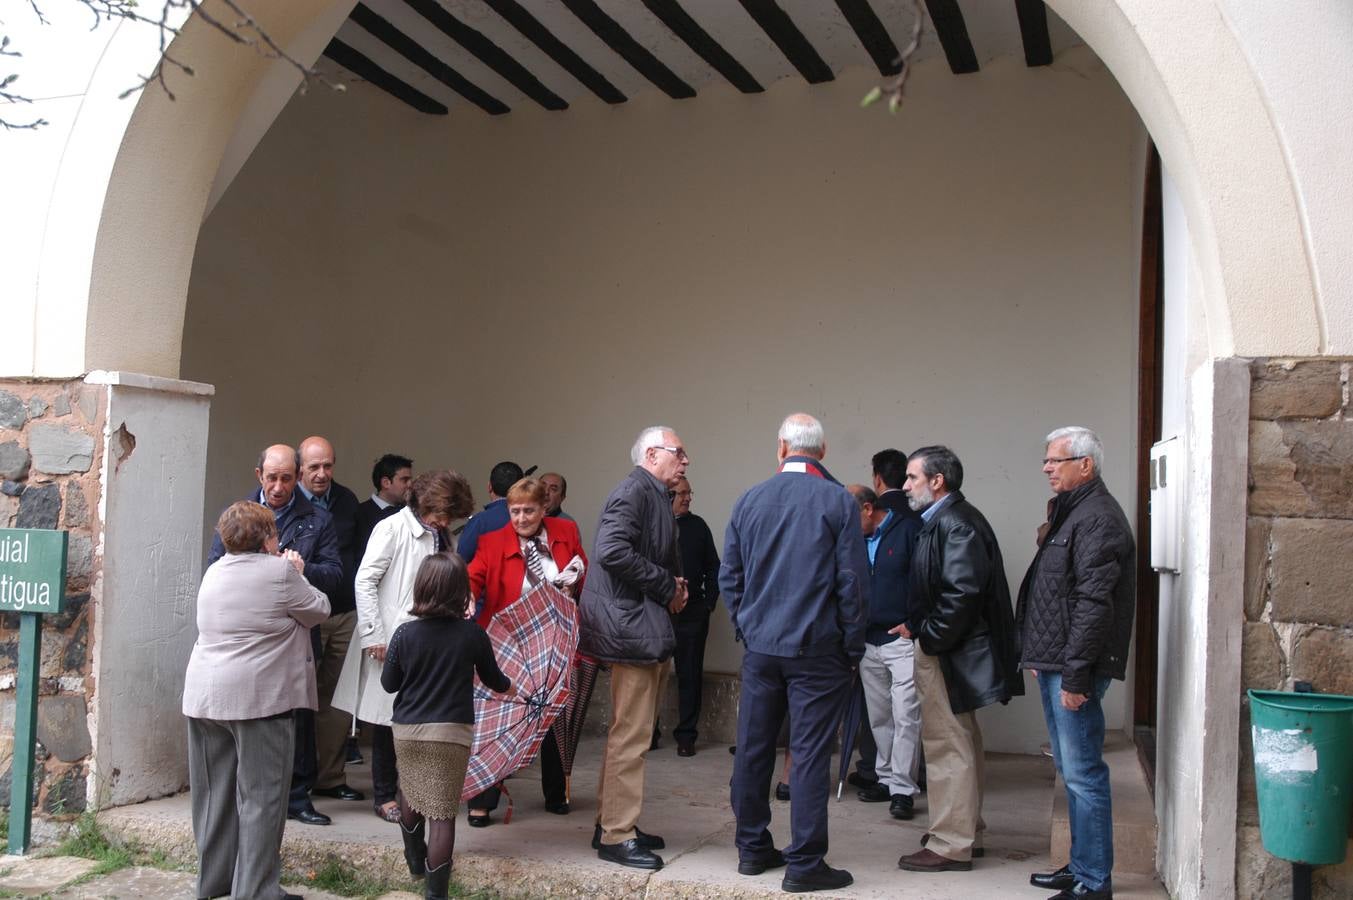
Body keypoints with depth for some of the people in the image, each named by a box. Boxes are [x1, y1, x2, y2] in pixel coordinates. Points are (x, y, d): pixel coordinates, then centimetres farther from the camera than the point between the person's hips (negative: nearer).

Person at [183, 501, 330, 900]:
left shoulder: (214, 572, 11)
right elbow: (319, 610, 0)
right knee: (261, 796, 0)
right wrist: (297, 575, 12)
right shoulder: (279, 573, -11)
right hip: (258, 697, -7)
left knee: (214, 792, 15)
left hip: (205, 696, 7)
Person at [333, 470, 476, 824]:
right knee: (388, 716, 4)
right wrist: (374, 634, -14)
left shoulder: (441, 536, 13)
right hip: (390, 641, -6)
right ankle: (384, 795, 16)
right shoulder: (392, 528, -7)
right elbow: (364, 581, -11)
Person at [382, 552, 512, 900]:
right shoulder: (473, 634, -6)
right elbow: (492, 678, 10)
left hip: (408, 730, 2)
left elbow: (388, 684, 3)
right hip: (452, 731, -2)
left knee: (411, 798, 24)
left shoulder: (405, 634, -5)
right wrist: (507, 686, 33)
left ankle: (416, 863, 40)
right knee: (442, 812, 1)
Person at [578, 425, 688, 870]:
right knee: (631, 735, -6)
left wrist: (674, 585, 4)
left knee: (628, 733, 17)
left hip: (644, 627, 11)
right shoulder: (634, 492, -13)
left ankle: (612, 823, 27)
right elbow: (611, 550, -27)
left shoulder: (654, 496, 18)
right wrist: (666, 586, -18)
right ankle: (617, 836, 3)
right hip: (633, 627, -11)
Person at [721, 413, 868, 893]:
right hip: (817, 650, -4)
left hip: (759, 646, 4)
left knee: (753, 749, 12)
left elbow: (729, 575, 7)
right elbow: (853, 582, -8)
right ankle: (805, 863, 6)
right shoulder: (838, 502, -8)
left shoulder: (749, 500, 4)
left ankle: (752, 848, 23)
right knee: (809, 755, 1)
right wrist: (853, 646, 2)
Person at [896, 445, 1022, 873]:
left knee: (948, 746, -3)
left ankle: (950, 845, 5)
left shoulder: (955, 524, -18)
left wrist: (926, 634, -18)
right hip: (944, 649, 11)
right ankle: (966, 831, 31)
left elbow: (962, 593, -26)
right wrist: (916, 626, 7)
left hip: (946, 653, -11)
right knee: (961, 742, 18)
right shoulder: (941, 520, 13)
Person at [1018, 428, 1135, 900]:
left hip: (1075, 666, -10)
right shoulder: (1070, 511, 17)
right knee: (1072, 772, 17)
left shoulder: (1098, 519, -15)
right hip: (1055, 663, 10)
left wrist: (1075, 674, -22)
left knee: (1083, 774, -4)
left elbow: (1093, 604, -21)